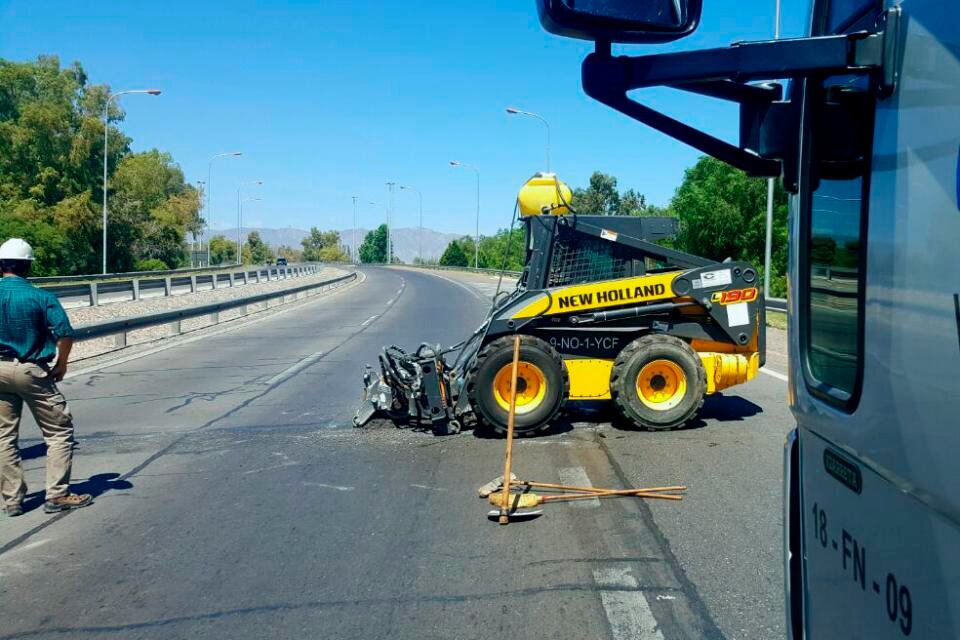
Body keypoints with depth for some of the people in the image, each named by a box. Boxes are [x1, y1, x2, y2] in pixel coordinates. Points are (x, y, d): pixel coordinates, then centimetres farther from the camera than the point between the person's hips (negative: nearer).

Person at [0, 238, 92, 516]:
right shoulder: (40, 296, -10)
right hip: (31, 371, -4)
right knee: (59, 431, 6)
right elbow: (65, 333, -18)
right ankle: (57, 495, 4)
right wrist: (61, 365, -2)